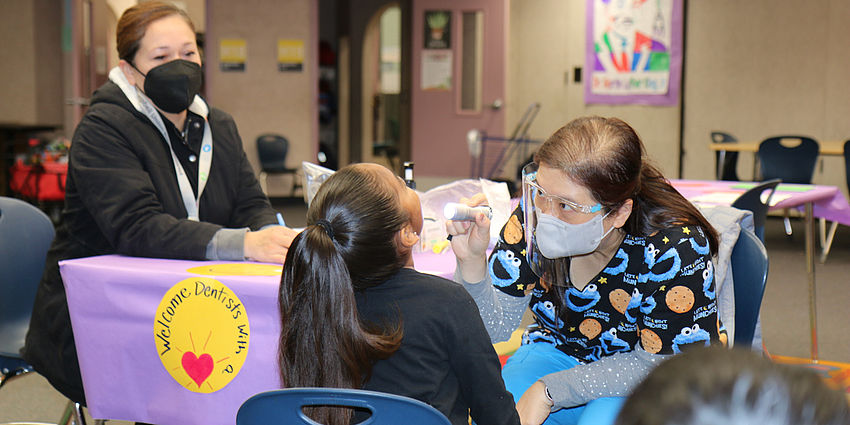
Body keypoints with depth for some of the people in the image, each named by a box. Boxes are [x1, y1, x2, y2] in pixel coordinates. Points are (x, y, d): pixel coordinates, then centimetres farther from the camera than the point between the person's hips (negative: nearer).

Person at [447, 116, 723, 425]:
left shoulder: (676, 248, -29)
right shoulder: (532, 217, -18)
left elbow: (658, 363, -21)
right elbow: (494, 328, -13)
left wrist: (548, 390, -27)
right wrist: (471, 262, -33)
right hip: (558, 350, 3)